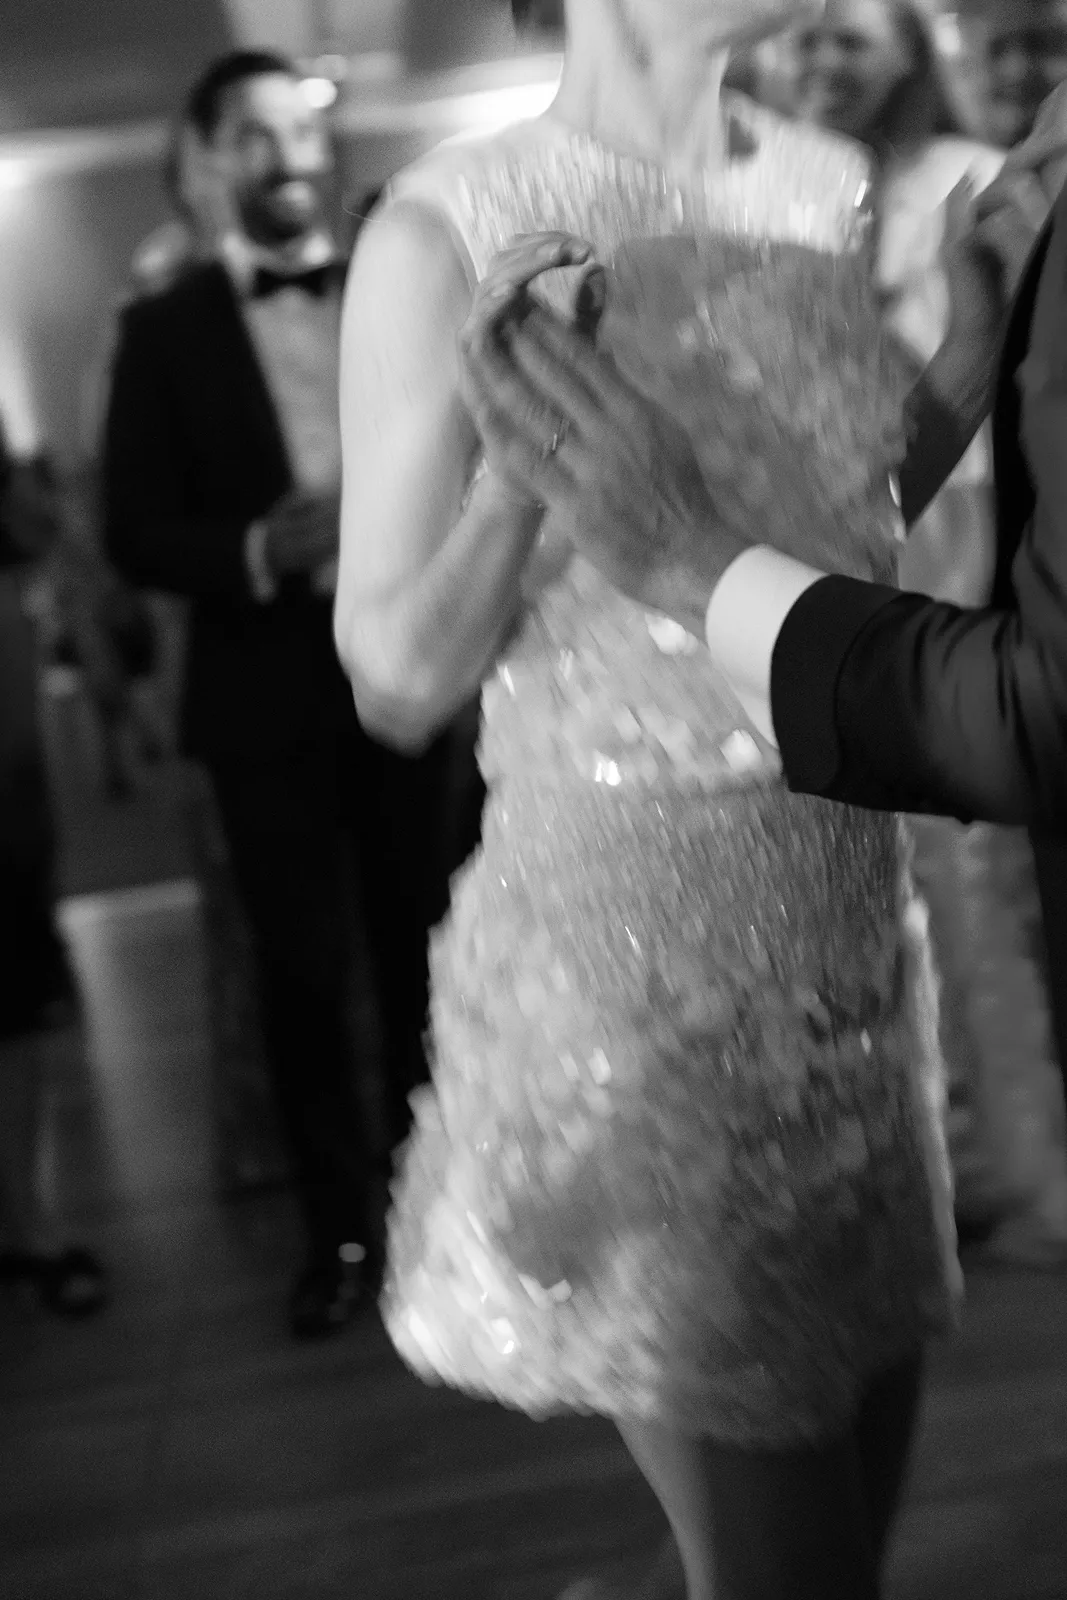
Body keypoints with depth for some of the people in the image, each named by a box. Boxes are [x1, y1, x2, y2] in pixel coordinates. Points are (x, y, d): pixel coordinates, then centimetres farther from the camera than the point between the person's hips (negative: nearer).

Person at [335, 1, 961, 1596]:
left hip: (856, 923, 5)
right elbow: (399, 685, -8)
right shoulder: (444, 240, -10)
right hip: (624, 941, -5)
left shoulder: (840, 192, 3)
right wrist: (521, 444, -23)